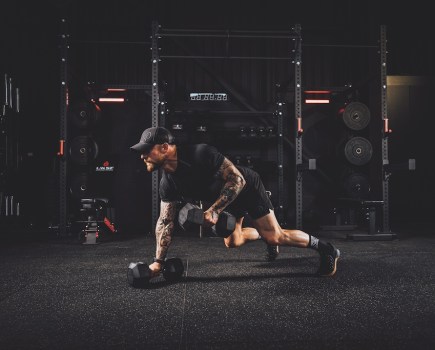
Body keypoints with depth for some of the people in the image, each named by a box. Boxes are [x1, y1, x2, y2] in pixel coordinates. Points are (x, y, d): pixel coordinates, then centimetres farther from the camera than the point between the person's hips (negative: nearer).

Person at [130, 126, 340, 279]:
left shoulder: (200, 154, -35)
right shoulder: (167, 183, -13)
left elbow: (238, 179, -31)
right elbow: (165, 221, -5)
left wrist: (214, 210, -36)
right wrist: (158, 261, -8)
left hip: (248, 189, -7)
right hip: (224, 199, 8)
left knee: (275, 237, -11)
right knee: (232, 242, 15)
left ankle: (325, 248, 9)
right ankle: (262, 234, 43)